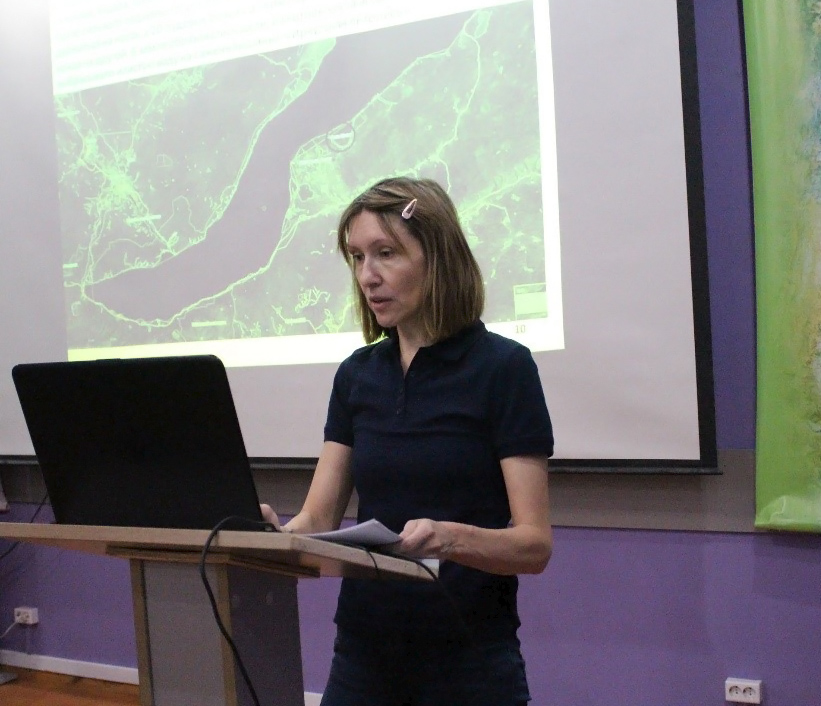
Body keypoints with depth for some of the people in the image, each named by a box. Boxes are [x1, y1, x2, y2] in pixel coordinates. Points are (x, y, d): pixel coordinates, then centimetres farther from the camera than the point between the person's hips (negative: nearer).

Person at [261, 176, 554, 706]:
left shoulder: (502, 367, -10)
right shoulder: (356, 375, 6)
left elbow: (534, 543, -14)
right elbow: (318, 519, 2)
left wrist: (450, 538, -32)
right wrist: (275, 532, -19)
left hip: (468, 661, -4)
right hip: (364, 652, 5)